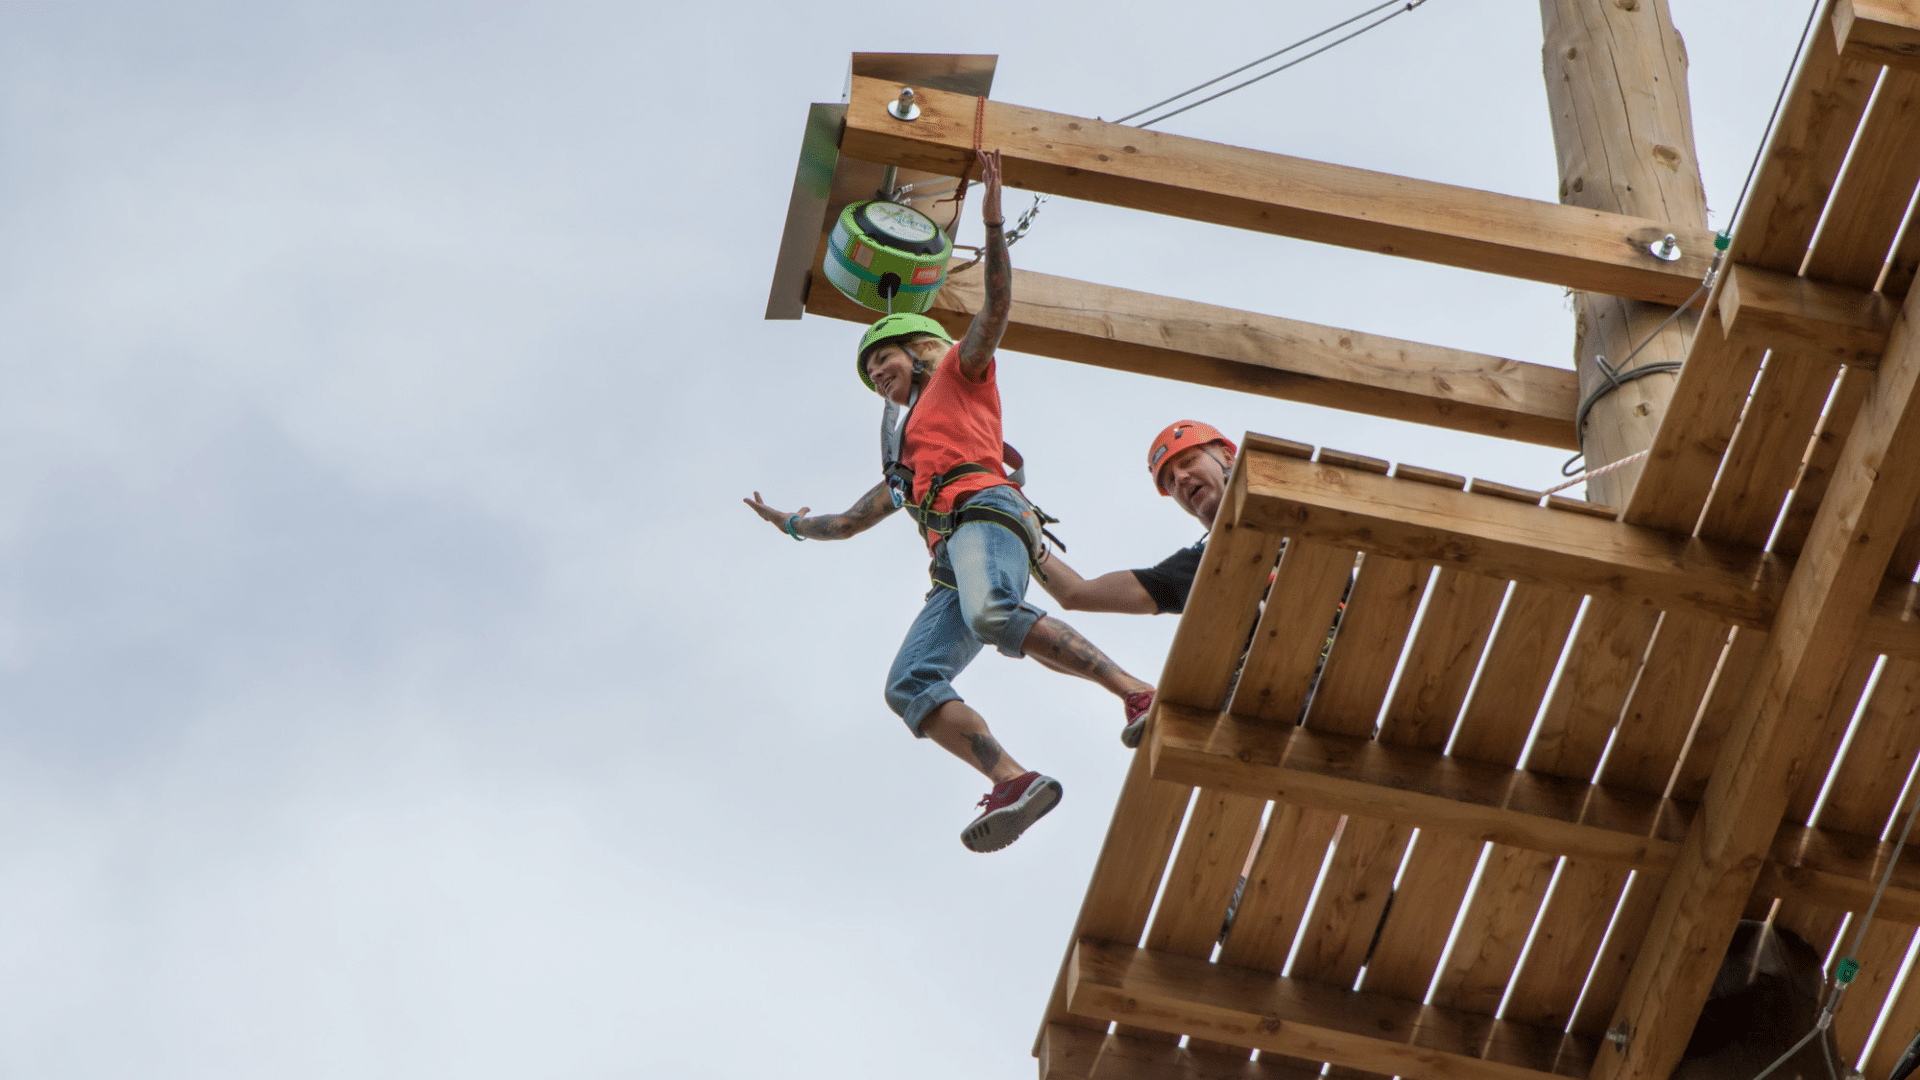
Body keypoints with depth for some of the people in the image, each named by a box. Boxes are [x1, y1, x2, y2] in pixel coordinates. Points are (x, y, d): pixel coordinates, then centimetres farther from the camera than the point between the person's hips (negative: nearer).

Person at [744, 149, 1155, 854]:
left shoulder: (959, 374, 22)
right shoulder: (905, 456, 41)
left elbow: (995, 308, 6)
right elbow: (852, 520, 53)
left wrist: (992, 219, -4)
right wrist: (791, 524, 63)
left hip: (983, 513, -7)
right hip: (953, 570, 7)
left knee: (993, 615, -39)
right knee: (909, 687, -16)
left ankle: (1139, 696, -40)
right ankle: (1013, 783, -33)